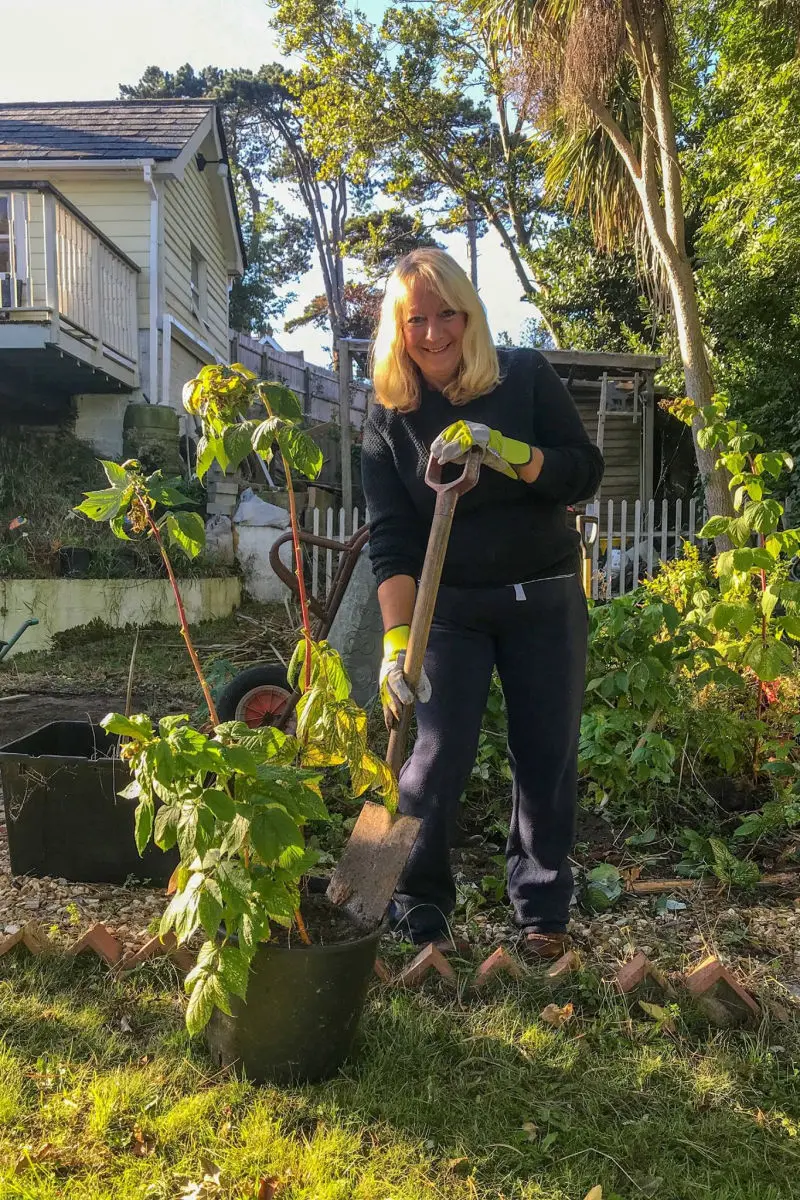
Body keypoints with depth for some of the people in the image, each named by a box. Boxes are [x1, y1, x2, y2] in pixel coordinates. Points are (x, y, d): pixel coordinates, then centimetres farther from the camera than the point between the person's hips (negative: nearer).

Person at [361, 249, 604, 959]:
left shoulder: (526, 377, -3)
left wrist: (498, 449, -26)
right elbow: (392, 539, -10)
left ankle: (542, 909, 23)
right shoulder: (391, 417, -3)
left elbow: (585, 474, -9)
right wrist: (397, 639, -21)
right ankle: (418, 902, 15)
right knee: (439, 758, -5)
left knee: (547, 757, 6)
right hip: (451, 607, 0)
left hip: (546, 599, 1)